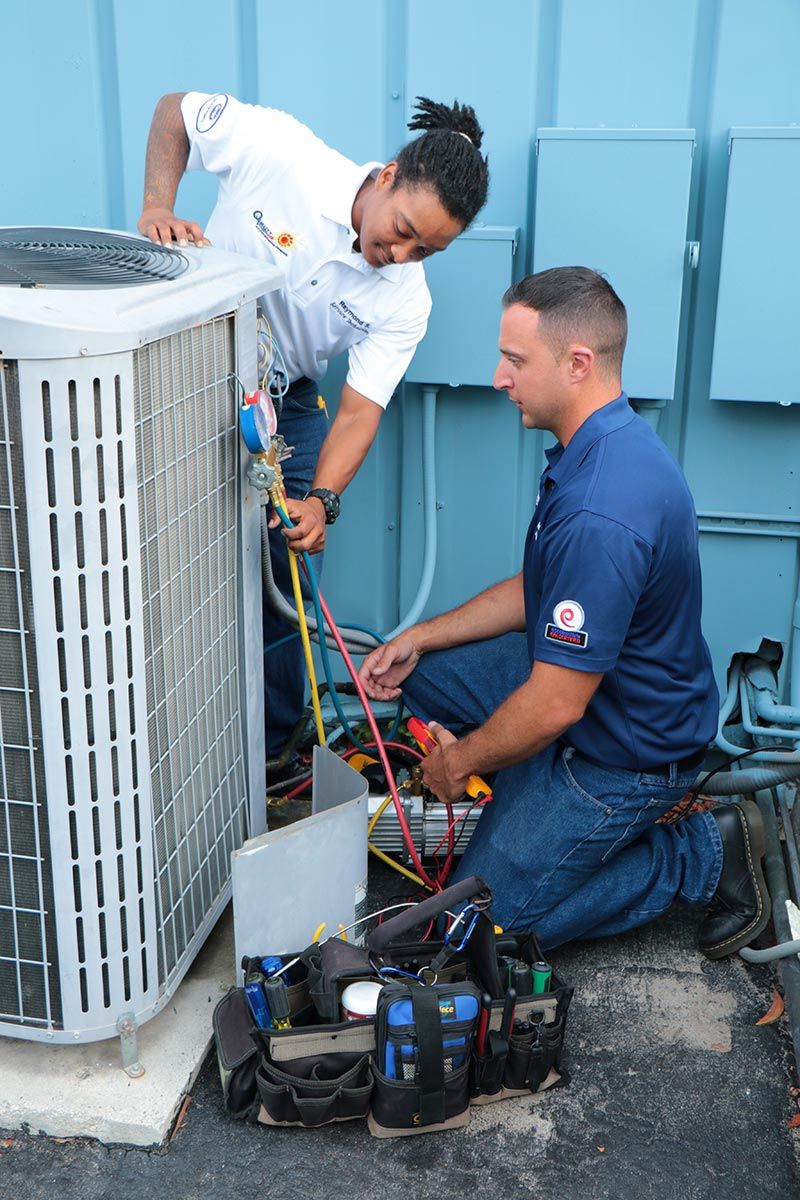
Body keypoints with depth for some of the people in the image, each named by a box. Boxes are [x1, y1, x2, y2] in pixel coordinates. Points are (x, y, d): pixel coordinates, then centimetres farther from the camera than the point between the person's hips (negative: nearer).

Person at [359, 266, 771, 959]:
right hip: (588, 676, 9)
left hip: (622, 753, -9)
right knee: (418, 672, 9)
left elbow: (555, 706, -29)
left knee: (486, 921, 1)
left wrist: (460, 760, -10)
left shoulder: (600, 516, -35)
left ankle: (708, 854, 5)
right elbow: (539, 591, 11)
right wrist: (421, 638, 7)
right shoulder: (611, 443, -1)